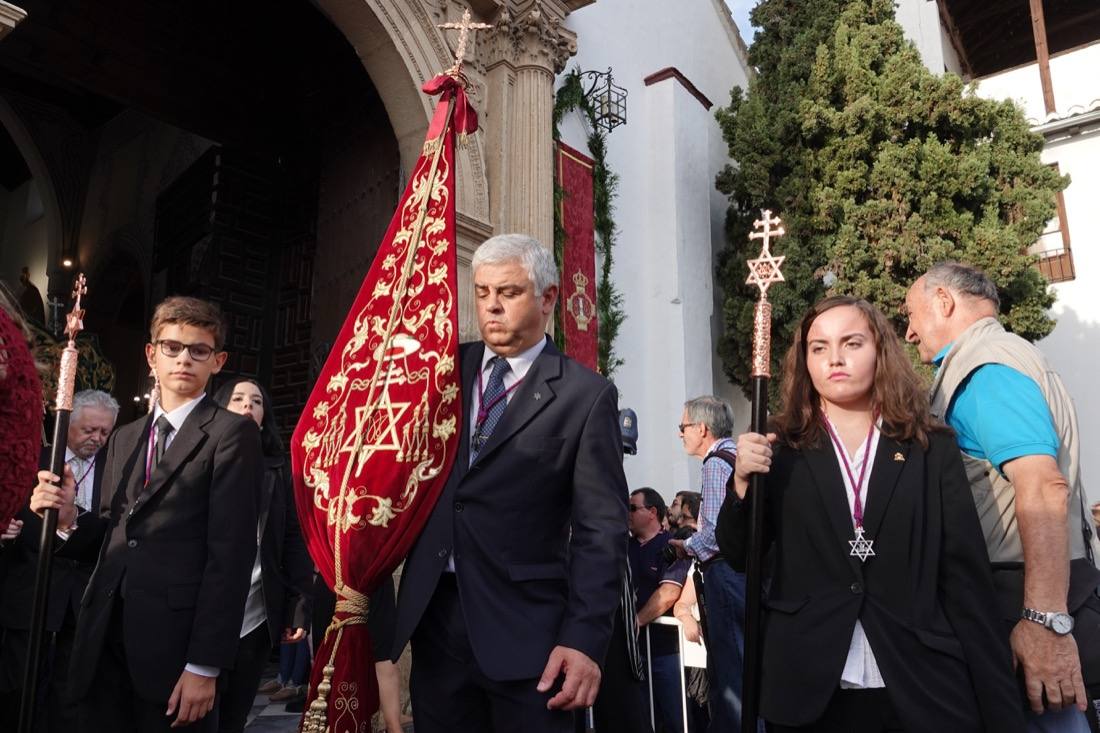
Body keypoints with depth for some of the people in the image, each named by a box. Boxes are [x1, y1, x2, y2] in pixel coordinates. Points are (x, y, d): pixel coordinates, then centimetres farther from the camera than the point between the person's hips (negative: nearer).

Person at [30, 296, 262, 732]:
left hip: (174, 642, -6)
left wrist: (205, 665, -16)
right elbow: (115, 535, 17)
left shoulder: (232, 433, -6)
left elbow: (231, 551, -13)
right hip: (104, 639, 6)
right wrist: (69, 519, -4)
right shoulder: (123, 438, 16)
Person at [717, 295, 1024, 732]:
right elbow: (738, 557, 0)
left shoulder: (933, 450, 2)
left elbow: (968, 581, -1)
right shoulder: (782, 453, 1)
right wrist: (743, 482, -17)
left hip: (926, 694, 0)